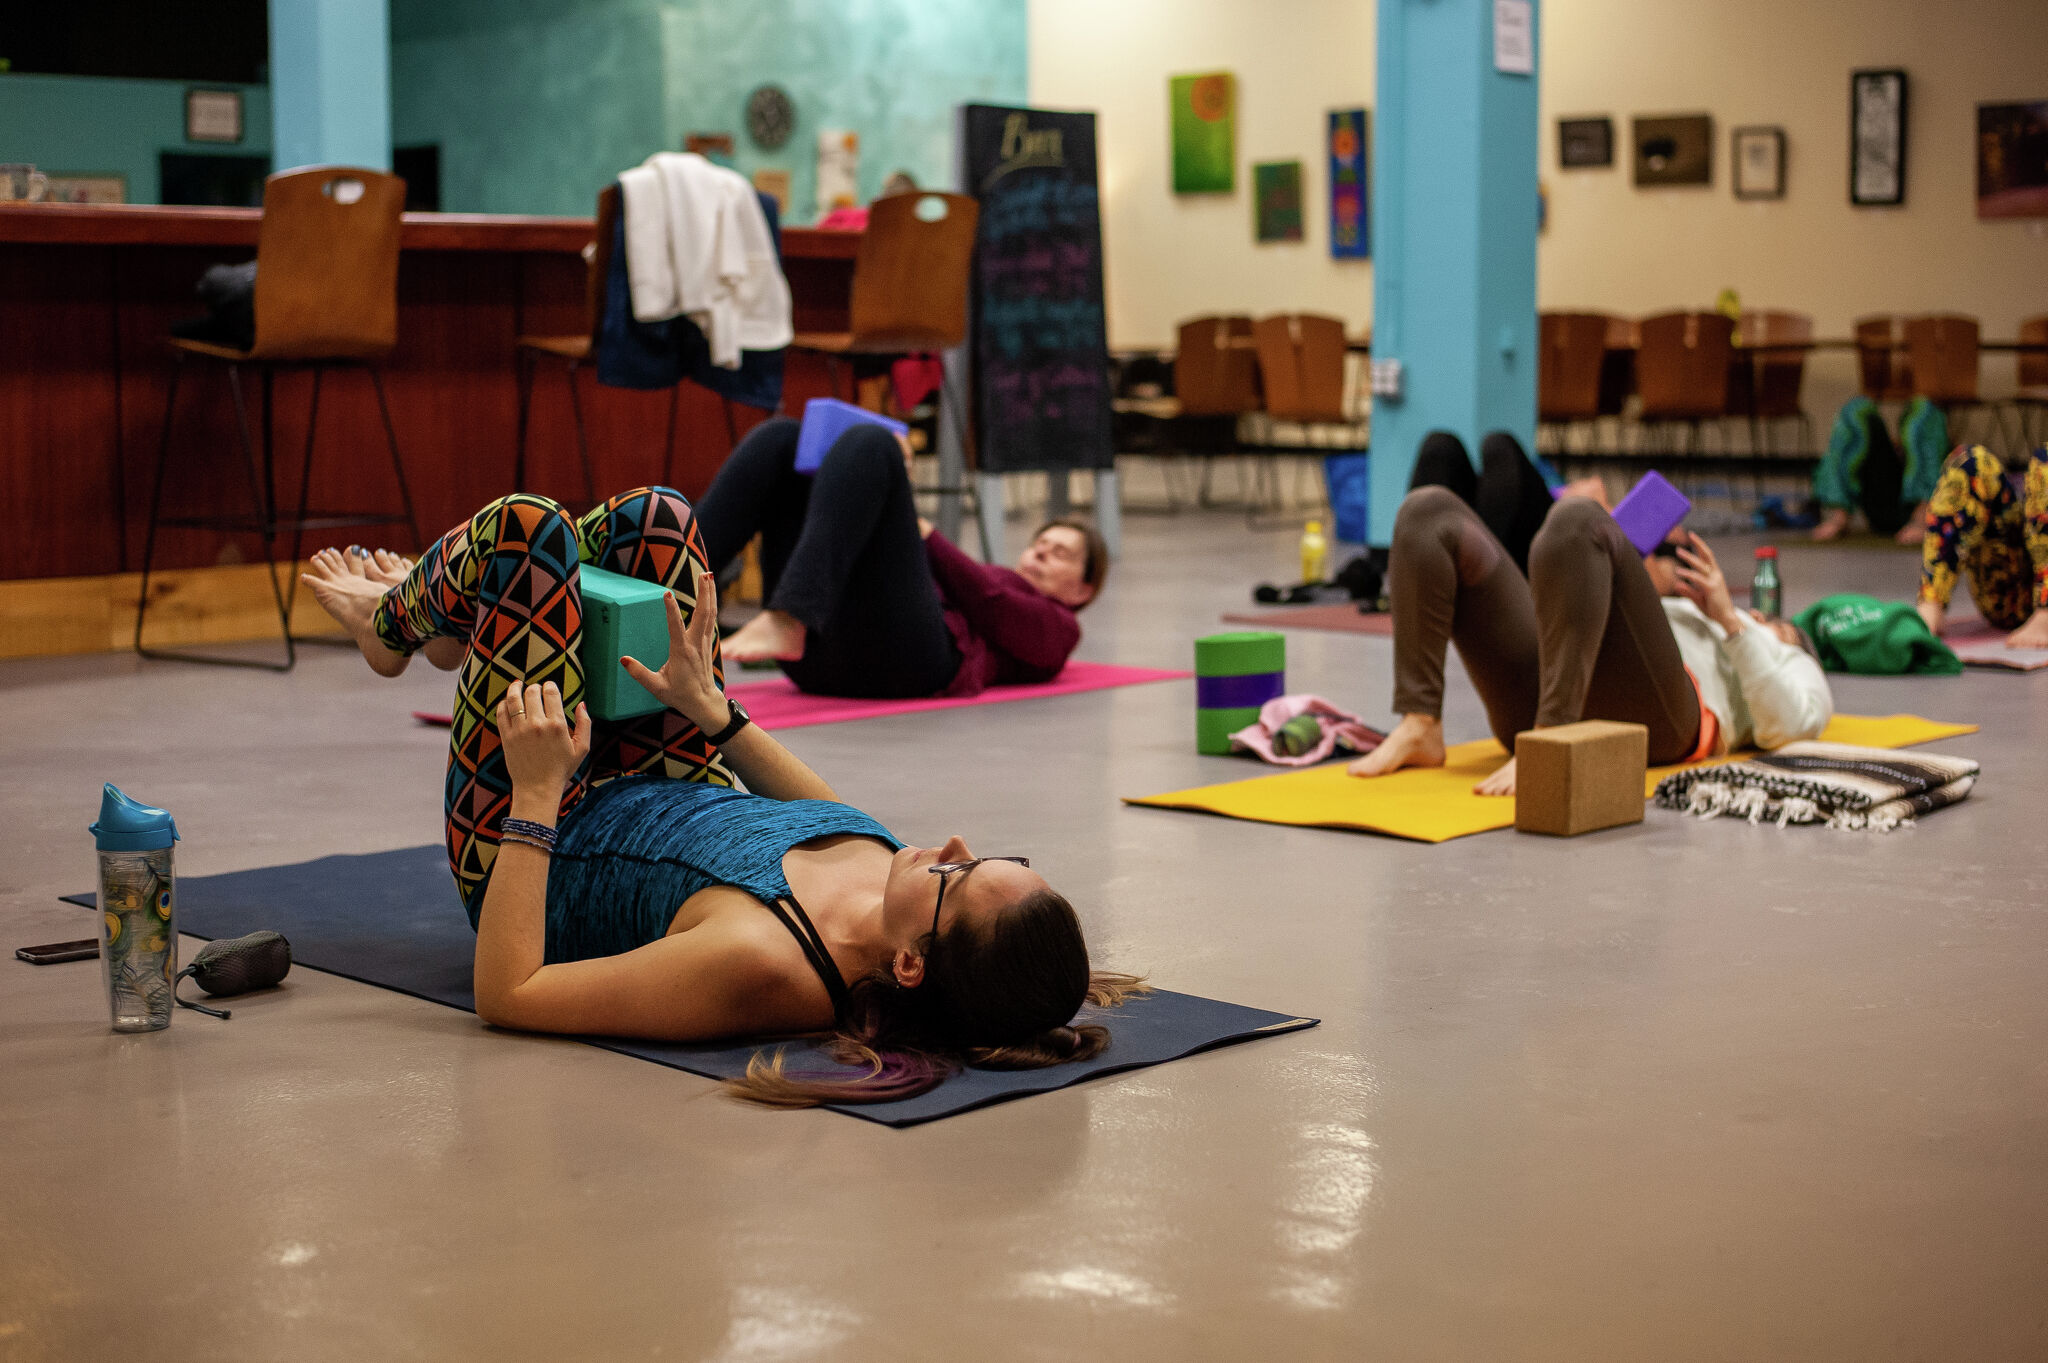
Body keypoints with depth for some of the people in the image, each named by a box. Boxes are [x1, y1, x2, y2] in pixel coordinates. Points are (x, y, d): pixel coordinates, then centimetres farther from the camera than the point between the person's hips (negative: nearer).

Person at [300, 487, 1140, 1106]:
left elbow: (504, 997, -36)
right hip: (678, 805, 6)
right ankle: (440, 617, 36)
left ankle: (392, 624, 29)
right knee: (652, 517, 5)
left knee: (528, 527, -9)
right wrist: (711, 707, 0)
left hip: (536, 847, -5)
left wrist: (538, 795, -33)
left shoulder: (760, 966, -47)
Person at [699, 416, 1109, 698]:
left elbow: (994, 610, 5)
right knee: (782, 437, -3)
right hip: (819, 650, 5)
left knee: (870, 441, -18)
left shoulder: (1058, 626, 29)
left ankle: (784, 623, -42)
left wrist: (922, 532, 2)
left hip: (904, 654, -5)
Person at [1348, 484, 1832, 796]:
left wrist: (1729, 618, 6)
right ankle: (1420, 728, -22)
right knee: (1429, 512, -8)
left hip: (1647, 715, -5)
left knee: (1578, 518, -30)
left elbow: (1787, 725, 9)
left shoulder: (1792, 665, 36)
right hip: (1537, 697, 5)